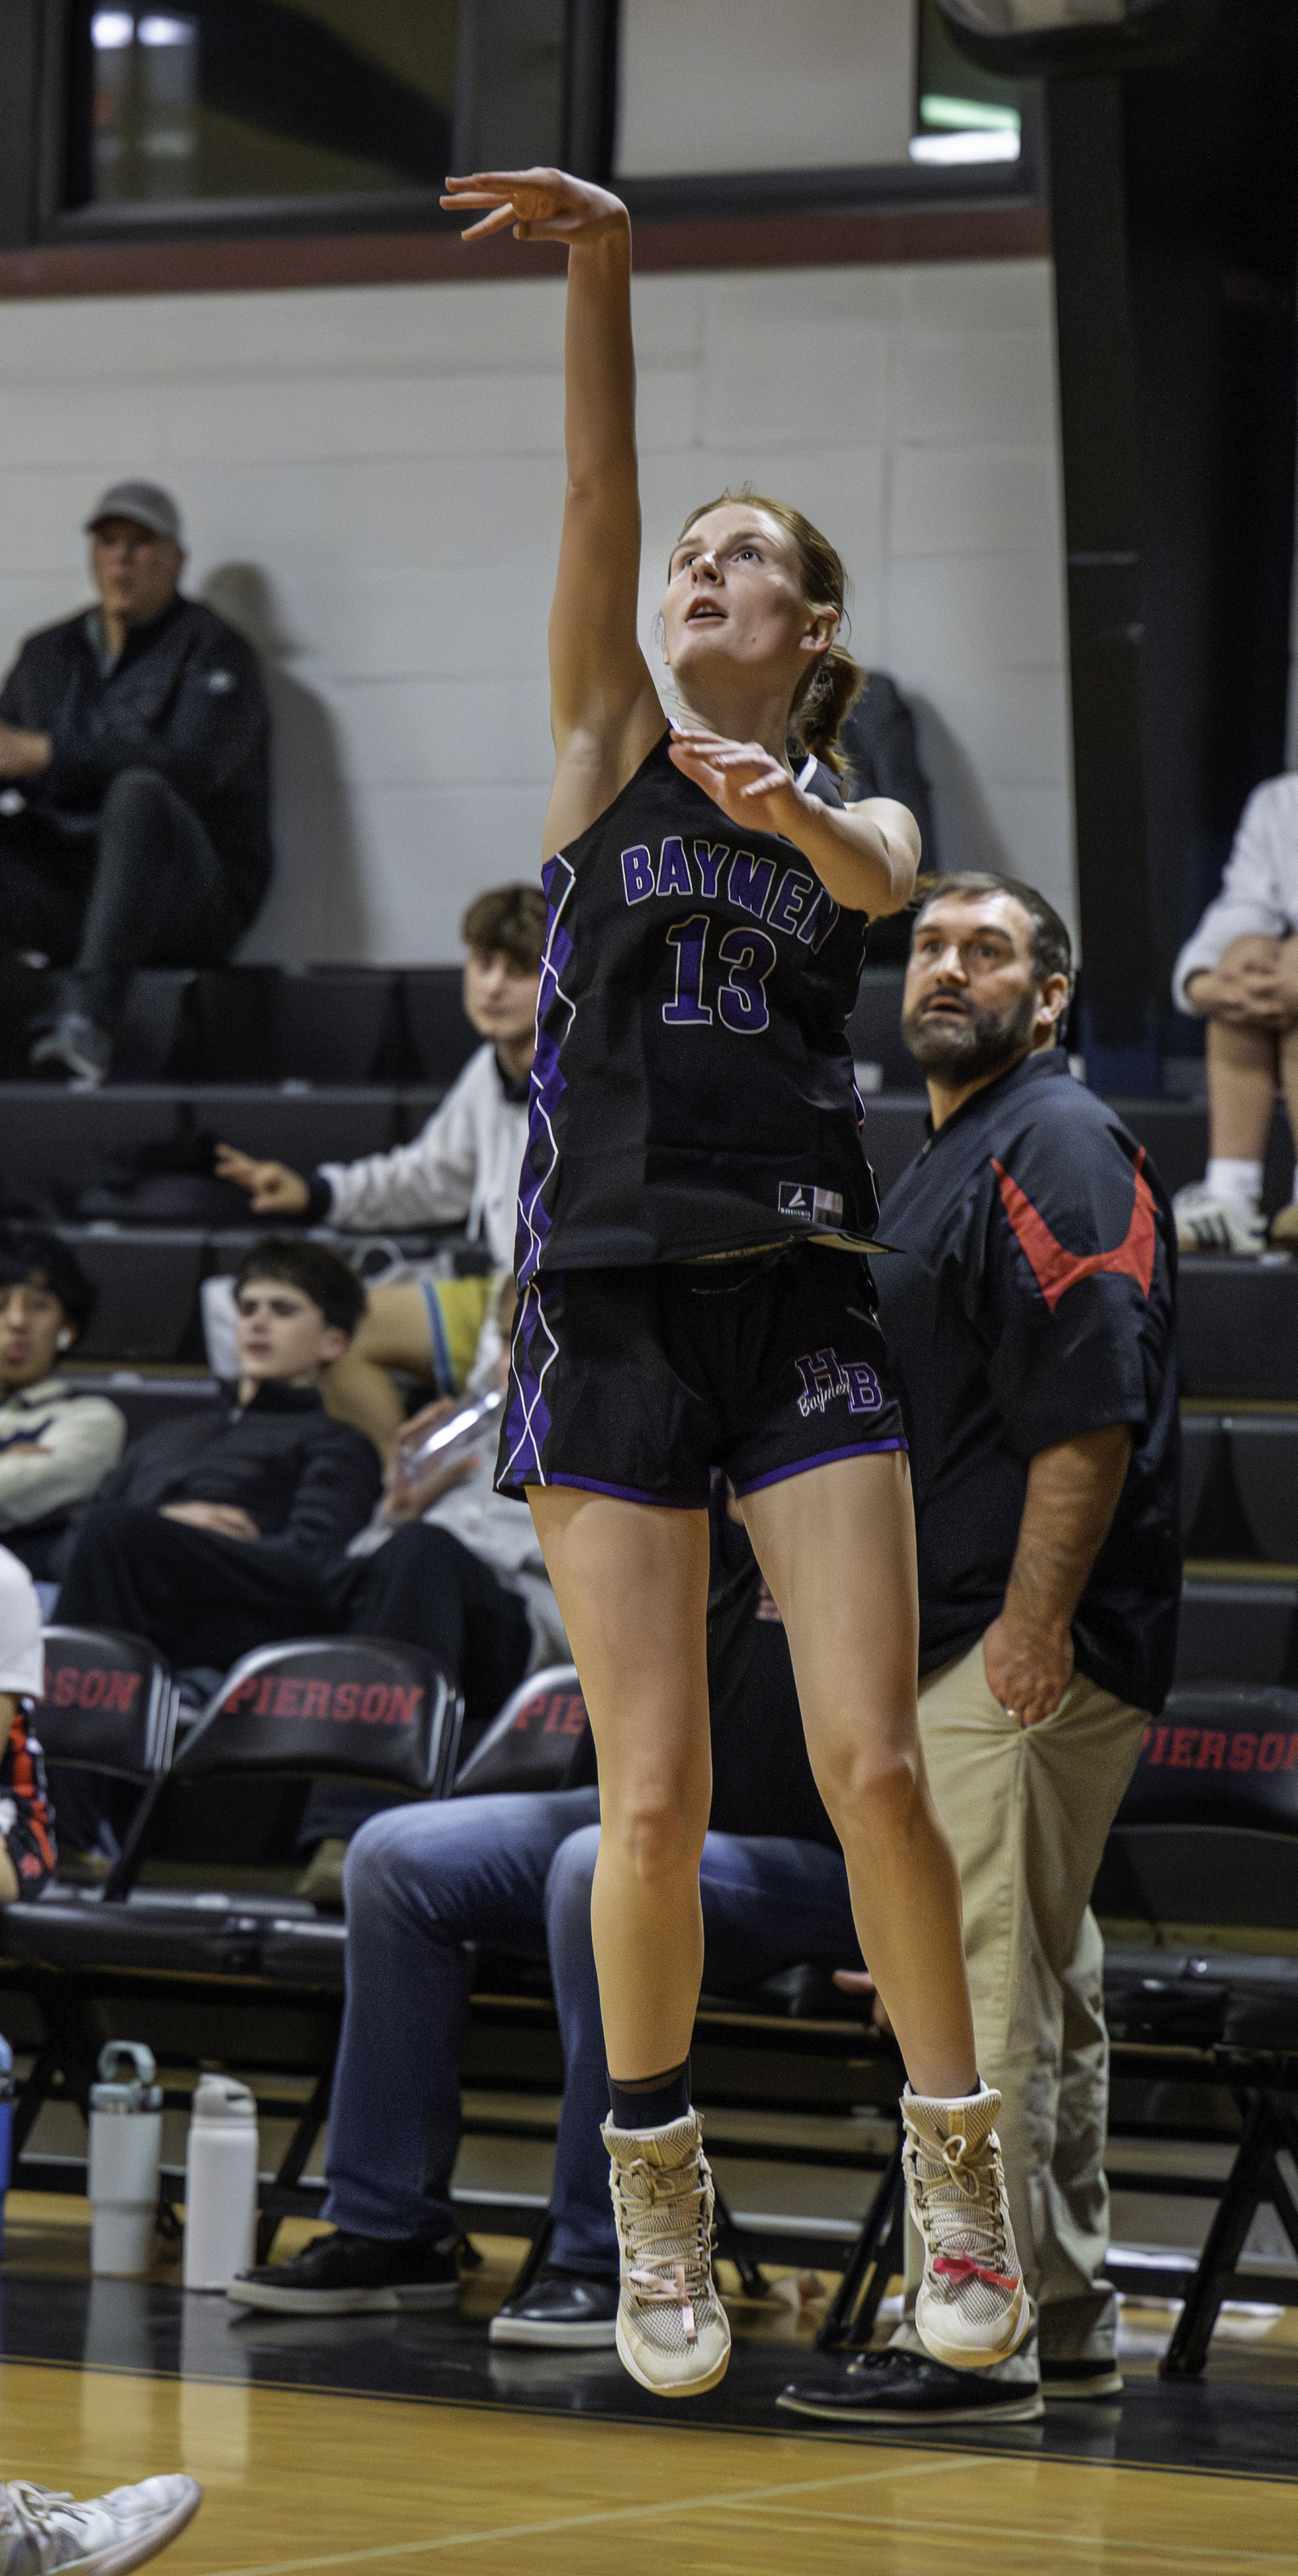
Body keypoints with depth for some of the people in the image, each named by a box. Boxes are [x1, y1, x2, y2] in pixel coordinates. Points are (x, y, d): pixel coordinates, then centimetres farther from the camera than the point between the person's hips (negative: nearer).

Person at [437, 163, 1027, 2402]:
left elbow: (882, 881, -12)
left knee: (872, 1765, -8)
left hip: (804, 1308, 1)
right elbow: (594, 502, -3)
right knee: (652, 1803, -5)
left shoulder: (860, 810, 12)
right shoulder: (610, 749, 11)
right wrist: (599, 271, -15)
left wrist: (790, 810, -35)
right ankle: (658, 2197, 13)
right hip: (608, 1306, 0)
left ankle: (956, 2162, 7)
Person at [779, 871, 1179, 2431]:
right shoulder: (945, 1160, 21)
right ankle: (1063, 2325, 22)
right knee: (1041, 1989, 15)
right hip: (957, 1641, 10)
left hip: (1031, 1652, -10)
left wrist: (1033, 1627, -23)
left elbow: (1091, 1413, -20)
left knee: (982, 1991, -12)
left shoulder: (1060, 1150, -11)